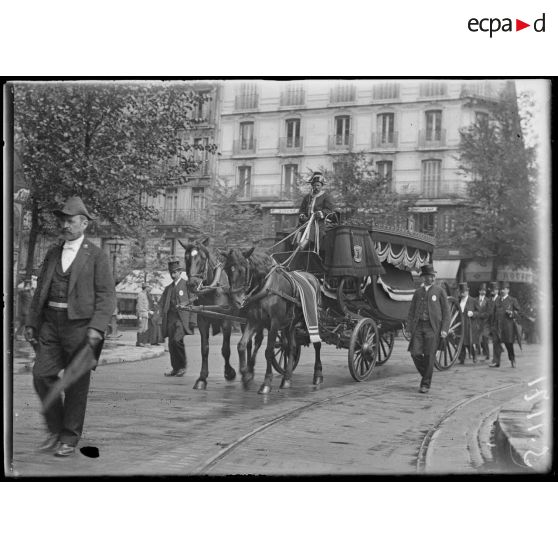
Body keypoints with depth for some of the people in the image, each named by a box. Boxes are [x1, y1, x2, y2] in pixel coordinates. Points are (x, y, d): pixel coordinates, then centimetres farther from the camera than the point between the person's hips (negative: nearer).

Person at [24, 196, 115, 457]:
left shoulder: (96, 255, -1)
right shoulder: (52, 254, 15)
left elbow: (106, 295, -6)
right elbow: (40, 291, 18)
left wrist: (97, 327, -17)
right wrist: (31, 323, 11)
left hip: (80, 324, -5)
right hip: (50, 323, 5)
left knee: (76, 384, 0)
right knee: (42, 375, 0)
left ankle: (69, 439, 11)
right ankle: (56, 429, 18)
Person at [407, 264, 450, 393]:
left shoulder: (440, 291, 6)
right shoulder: (418, 292, 15)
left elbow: (446, 312, 3)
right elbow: (412, 311, 16)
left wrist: (444, 329, -6)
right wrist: (410, 328, 3)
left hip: (432, 327, -3)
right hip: (418, 326, 3)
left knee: (429, 356, -4)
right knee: (415, 353, -7)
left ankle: (426, 384, 7)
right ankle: (426, 375, 18)